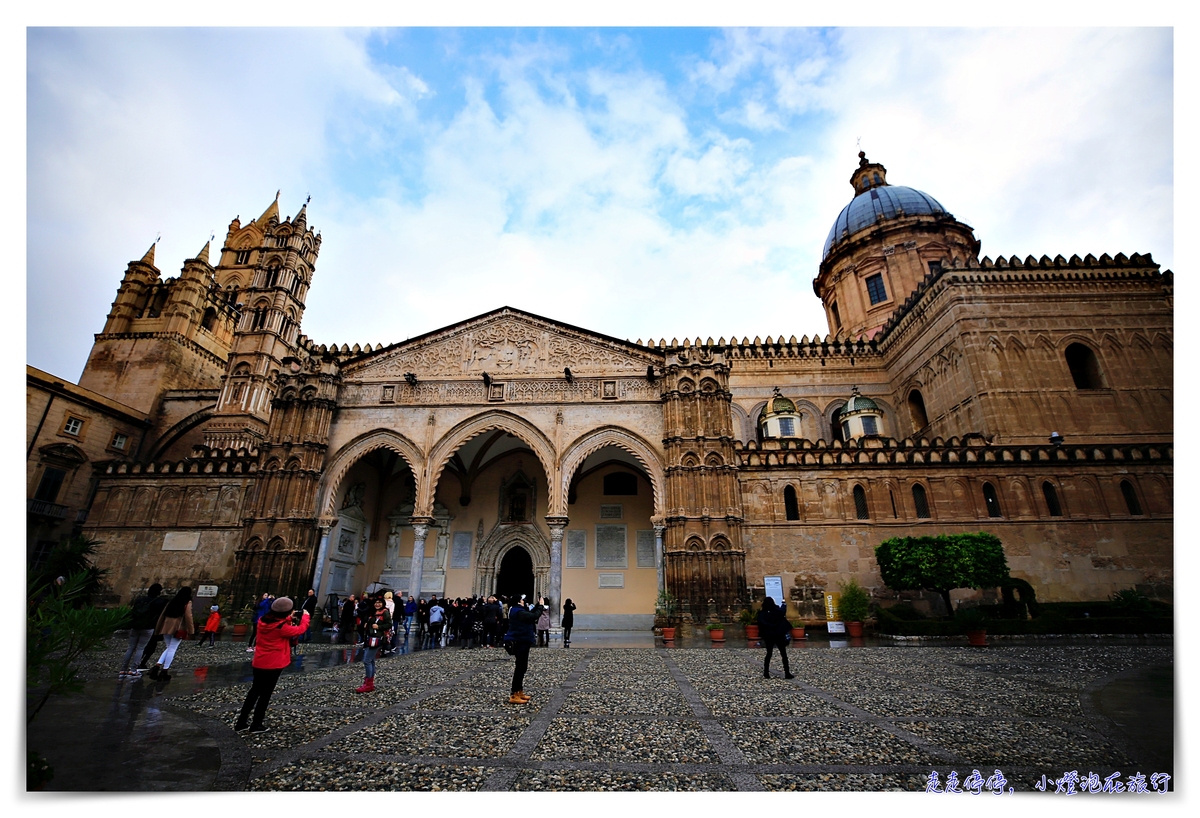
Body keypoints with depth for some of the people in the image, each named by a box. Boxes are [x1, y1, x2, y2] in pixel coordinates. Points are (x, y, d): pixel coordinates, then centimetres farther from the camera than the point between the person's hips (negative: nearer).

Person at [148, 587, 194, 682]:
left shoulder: (172, 600, 13)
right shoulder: (187, 603, -5)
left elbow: (163, 614, 15)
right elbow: (188, 617, -10)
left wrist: (158, 628, 21)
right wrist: (191, 631, -4)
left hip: (166, 628, 6)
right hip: (178, 629, -6)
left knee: (169, 648, 18)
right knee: (172, 649, 1)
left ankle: (157, 665, 2)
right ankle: (164, 672, 3)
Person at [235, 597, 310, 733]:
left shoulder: (263, 620, -4)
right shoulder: (281, 627, -24)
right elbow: (300, 629, -11)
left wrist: (288, 619, 10)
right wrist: (305, 616, 3)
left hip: (258, 663, 7)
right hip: (272, 665, -7)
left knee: (254, 691, 21)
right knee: (265, 695, 9)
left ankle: (241, 722, 28)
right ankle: (256, 725, 19)